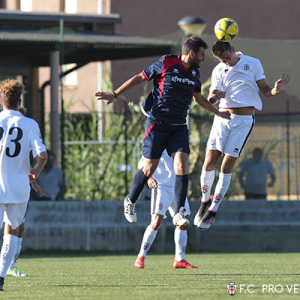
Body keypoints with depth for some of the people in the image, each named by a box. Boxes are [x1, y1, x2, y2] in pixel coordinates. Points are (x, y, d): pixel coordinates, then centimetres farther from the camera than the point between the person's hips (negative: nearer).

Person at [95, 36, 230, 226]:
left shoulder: (195, 73, 12)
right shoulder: (165, 64, -6)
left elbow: (199, 98, 30)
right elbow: (139, 78, 1)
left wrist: (219, 113, 36)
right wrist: (115, 95, -2)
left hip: (179, 126, 4)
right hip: (158, 123, -4)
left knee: (181, 166, -14)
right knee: (149, 169, -1)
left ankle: (179, 213, -14)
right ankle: (130, 201, 24)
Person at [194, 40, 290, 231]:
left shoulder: (253, 63, 1)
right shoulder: (219, 71, 6)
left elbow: (264, 89, 6)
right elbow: (213, 95, -1)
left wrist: (276, 90, -17)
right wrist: (212, 99, -26)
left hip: (244, 120, -2)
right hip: (223, 117, 2)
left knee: (226, 167, -5)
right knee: (209, 163, -4)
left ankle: (213, 210, 5)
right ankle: (205, 202, 19)